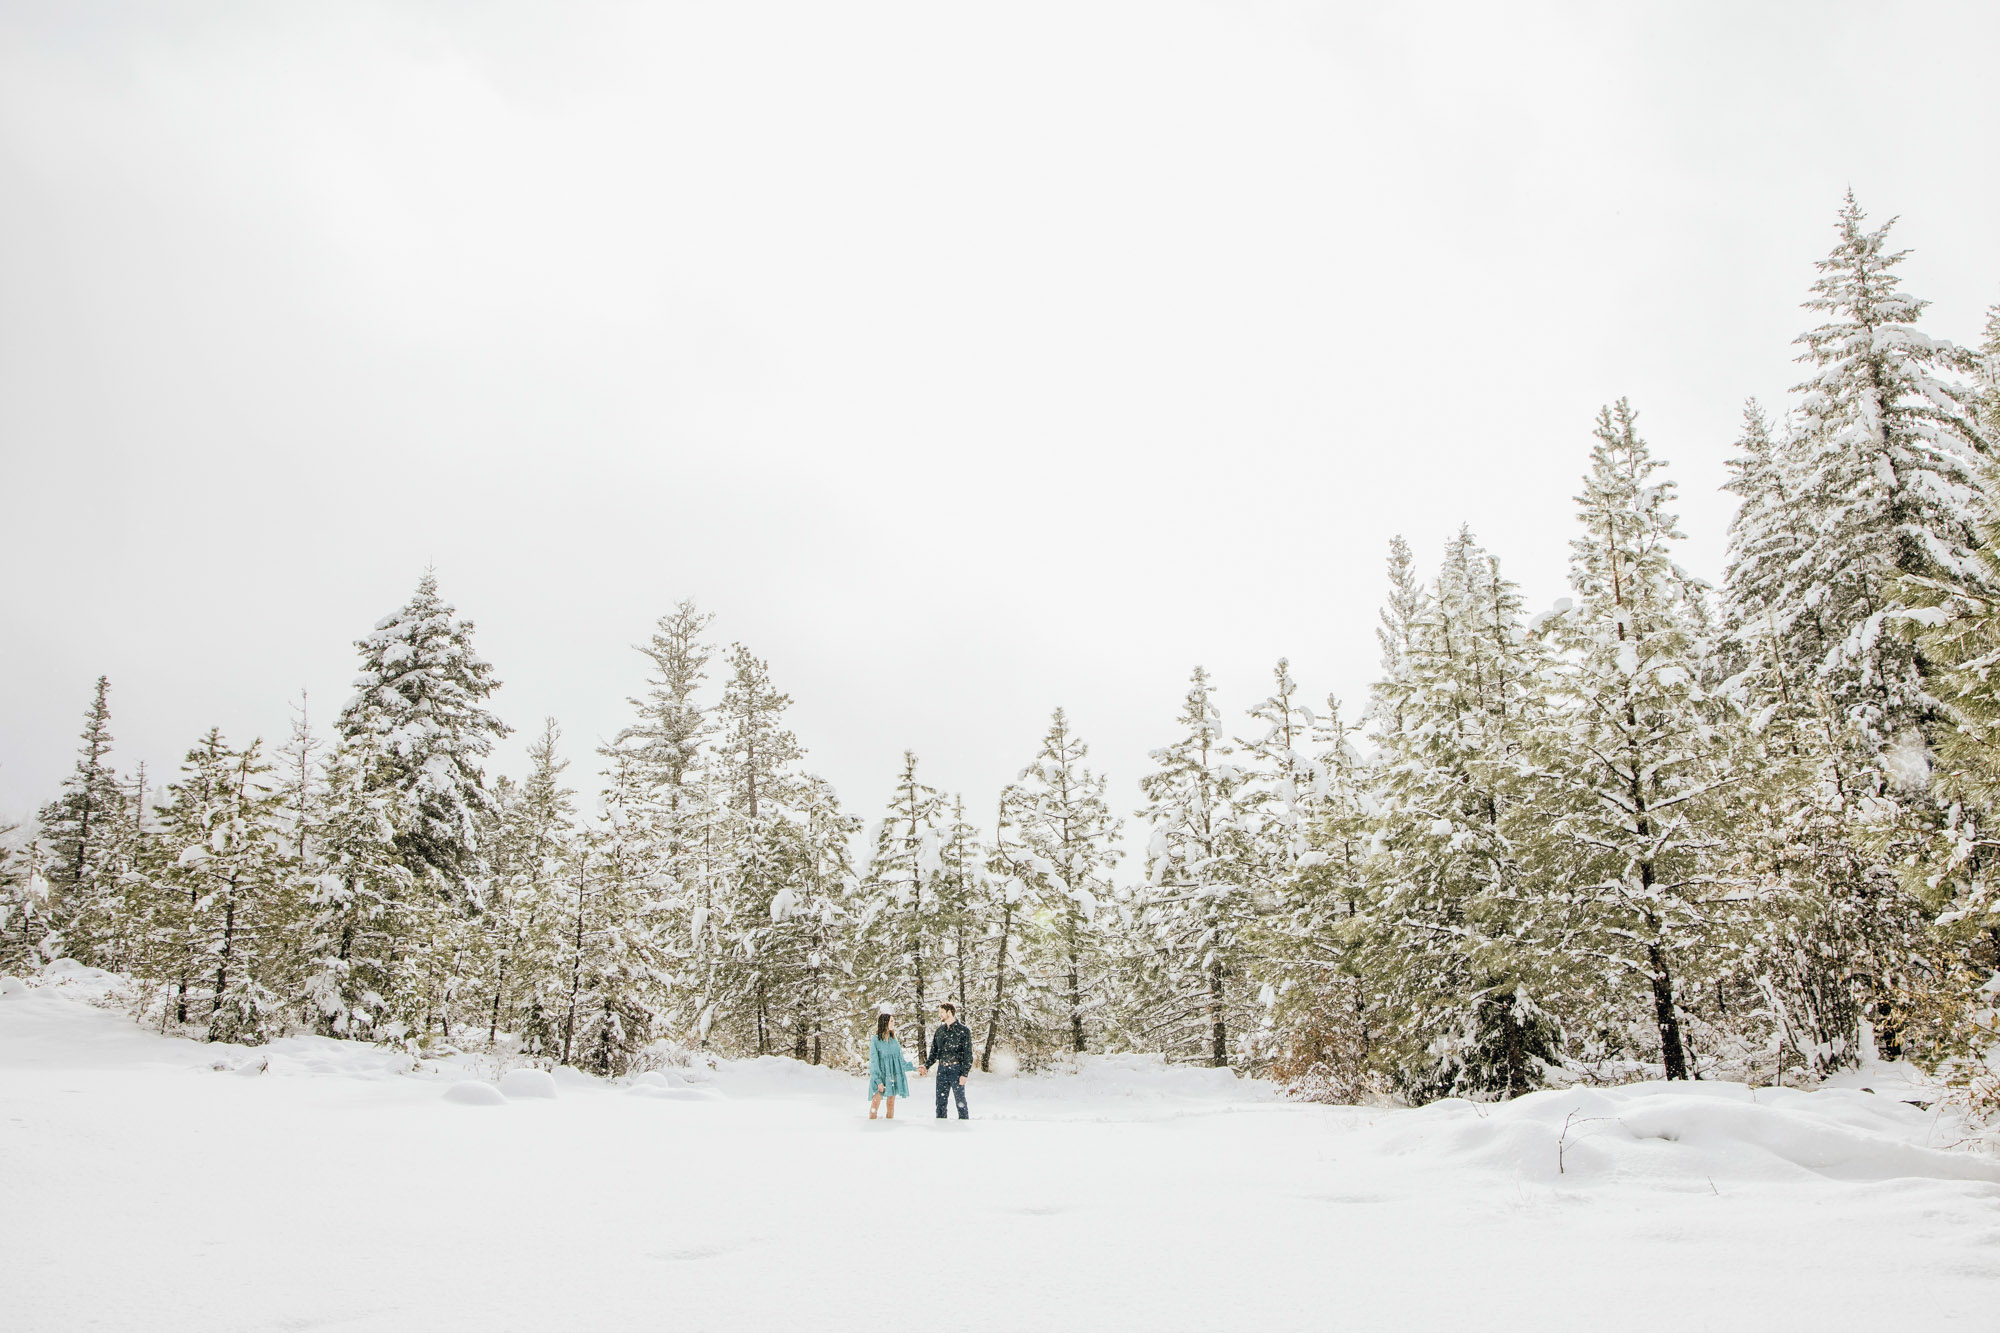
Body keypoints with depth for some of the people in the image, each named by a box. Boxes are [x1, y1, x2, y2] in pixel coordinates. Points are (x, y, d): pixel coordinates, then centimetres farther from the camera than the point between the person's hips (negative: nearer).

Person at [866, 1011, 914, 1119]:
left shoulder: (894, 1041, 12)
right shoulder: (875, 1041, -4)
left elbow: (901, 1061, 17)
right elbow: (874, 1063, -7)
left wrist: (914, 1067, 11)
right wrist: (878, 1081, -13)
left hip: (893, 1077, 5)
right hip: (880, 1077, -5)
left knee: (891, 1103, 4)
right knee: (876, 1102, -12)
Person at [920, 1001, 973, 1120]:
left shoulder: (964, 1030, -4)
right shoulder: (939, 1030, 12)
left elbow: (968, 1054, -7)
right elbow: (934, 1052, 16)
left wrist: (964, 1074, -13)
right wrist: (927, 1065, 1)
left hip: (956, 1069, -5)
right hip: (942, 1069, 5)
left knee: (960, 1100, -1)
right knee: (940, 1100, 8)